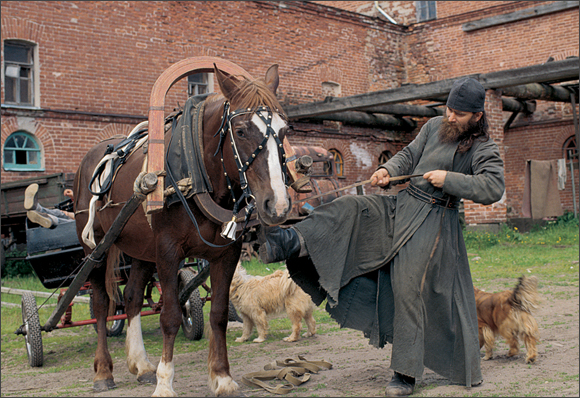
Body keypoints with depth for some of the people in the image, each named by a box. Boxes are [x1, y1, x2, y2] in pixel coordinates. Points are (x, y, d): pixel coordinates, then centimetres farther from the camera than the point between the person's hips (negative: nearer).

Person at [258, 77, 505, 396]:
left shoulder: (484, 149, -5)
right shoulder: (435, 126, 11)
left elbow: (494, 188, -17)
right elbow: (409, 156, 15)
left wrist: (450, 179, -22)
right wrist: (388, 170, -6)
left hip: (433, 220, -6)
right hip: (401, 205, 6)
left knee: (409, 287, -9)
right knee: (349, 209, -14)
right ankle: (291, 243, -29)